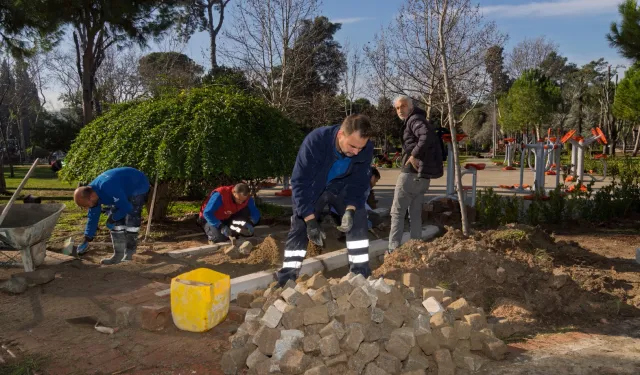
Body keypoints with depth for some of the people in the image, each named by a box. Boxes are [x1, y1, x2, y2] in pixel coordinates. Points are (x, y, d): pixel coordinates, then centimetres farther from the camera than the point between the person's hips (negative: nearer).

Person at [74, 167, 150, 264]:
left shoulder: (108, 187, -40)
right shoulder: (92, 192, -11)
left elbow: (126, 208, -34)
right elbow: (93, 217, 2)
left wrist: (113, 219, -16)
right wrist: (87, 240, 5)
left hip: (138, 186, -8)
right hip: (125, 190, 8)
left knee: (131, 220, -18)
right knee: (116, 220, -2)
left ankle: (129, 252, -8)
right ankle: (119, 254, 2)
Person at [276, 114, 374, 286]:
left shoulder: (366, 149, -27)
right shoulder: (315, 141, -38)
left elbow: (359, 183, -15)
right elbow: (299, 182, -32)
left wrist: (350, 210, -32)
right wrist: (310, 219, -37)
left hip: (342, 187, 2)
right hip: (311, 188, -2)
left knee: (358, 219, -15)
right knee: (299, 227, -8)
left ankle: (361, 275, -5)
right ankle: (286, 280, 1)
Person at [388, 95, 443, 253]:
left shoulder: (414, 119, -10)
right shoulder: (419, 120, 21)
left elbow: (427, 136, -30)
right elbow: (434, 140, 25)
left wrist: (414, 155, -24)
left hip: (412, 172, -10)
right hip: (423, 173, 10)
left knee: (397, 212, -4)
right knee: (415, 213, 14)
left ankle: (393, 249, -5)